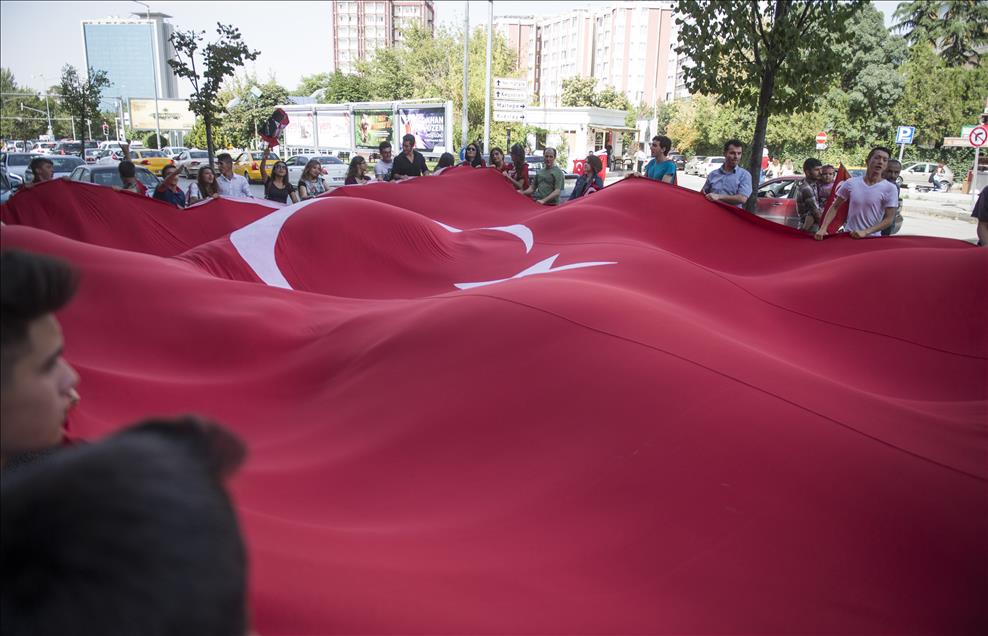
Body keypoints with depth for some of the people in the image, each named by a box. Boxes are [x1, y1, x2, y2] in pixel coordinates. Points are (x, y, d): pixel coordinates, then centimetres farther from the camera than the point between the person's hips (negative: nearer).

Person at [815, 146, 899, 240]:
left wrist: (865, 232, -17)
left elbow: (889, 219, -7)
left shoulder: (890, 188, -6)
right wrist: (823, 228, -6)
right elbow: (834, 207, 6)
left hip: (872, 238, -2)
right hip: (848, 236, 2)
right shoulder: (851, 183, 1)